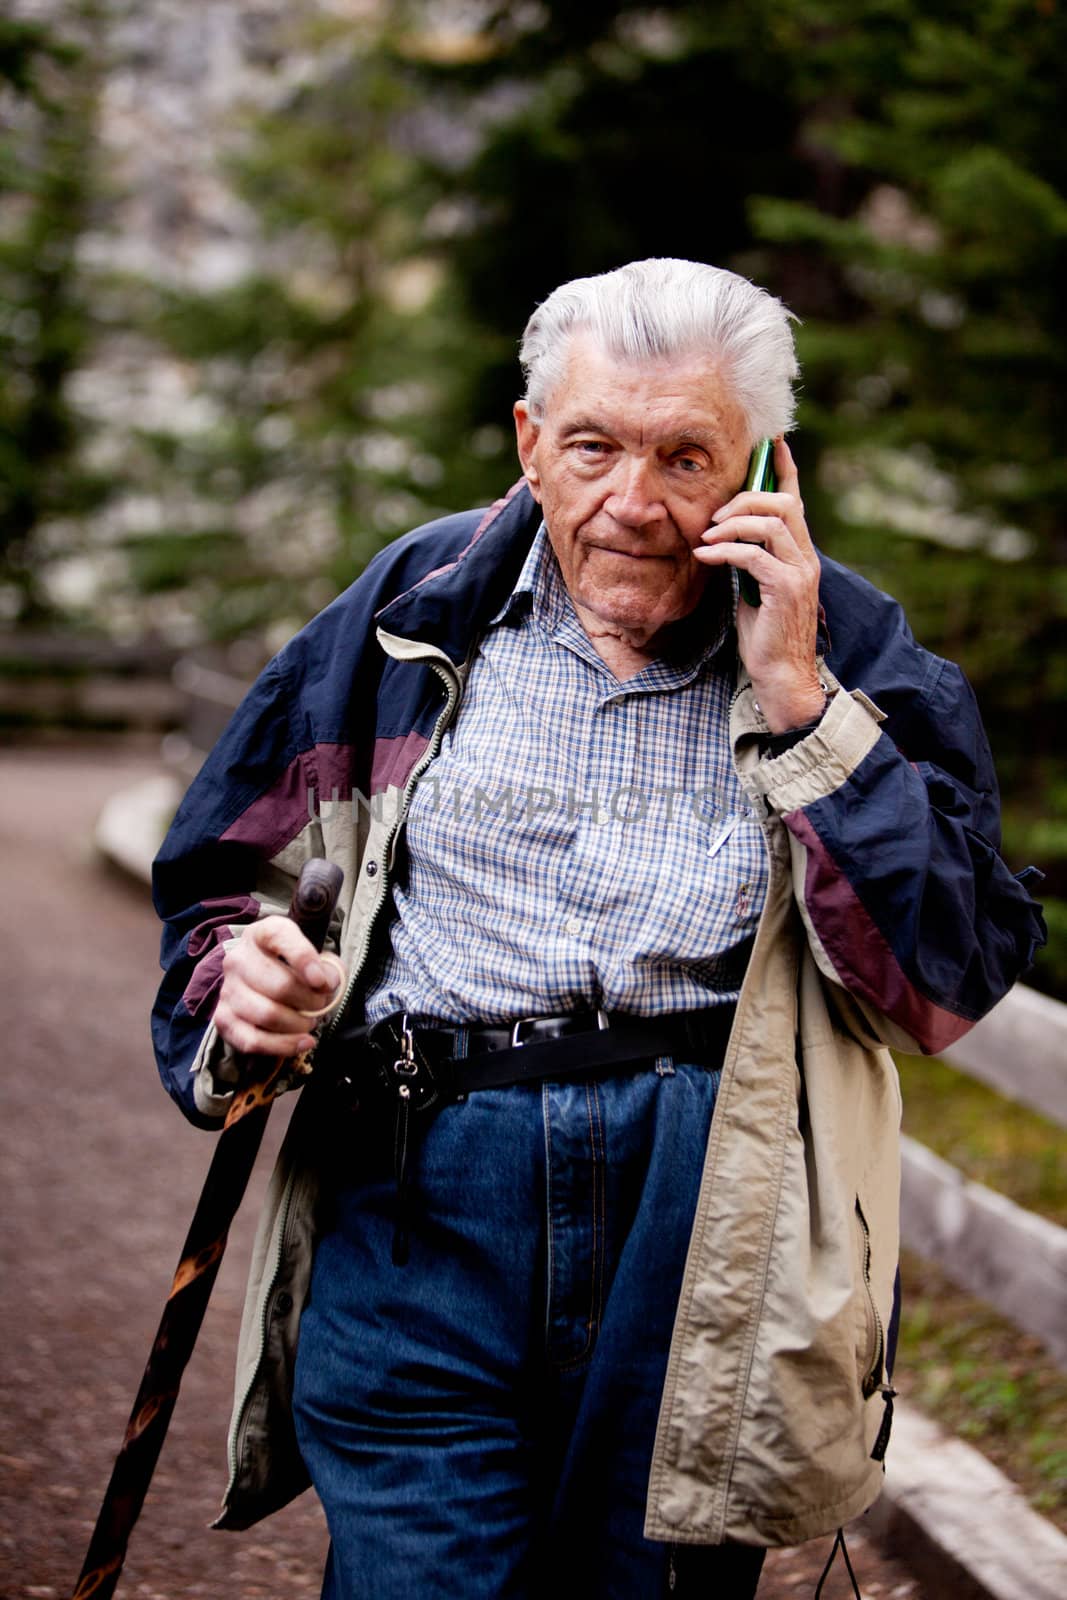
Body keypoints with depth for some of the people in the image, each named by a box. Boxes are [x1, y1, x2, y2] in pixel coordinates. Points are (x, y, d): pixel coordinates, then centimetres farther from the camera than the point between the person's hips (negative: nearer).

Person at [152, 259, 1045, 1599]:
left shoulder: (849, 658, 4)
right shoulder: (411, 613, 7)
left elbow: (948, 983, -7)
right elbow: (228, 874, 15)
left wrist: (795, 702, -11)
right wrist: (239, 989, -8)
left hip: (710, 1211, 0)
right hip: (419, 1204, 0)